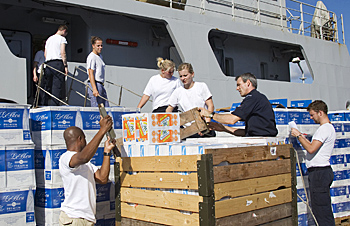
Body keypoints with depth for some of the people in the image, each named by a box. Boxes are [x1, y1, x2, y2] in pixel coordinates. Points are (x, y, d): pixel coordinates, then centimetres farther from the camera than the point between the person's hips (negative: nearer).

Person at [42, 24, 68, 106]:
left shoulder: (48, 39, 23)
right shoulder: (62, 38, 1)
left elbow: (45, 54, 20)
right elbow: (63, 53, -9)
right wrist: (65, 66, -10)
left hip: (48, 64, 7)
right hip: (58, 63, -7)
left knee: (47, 86, 10)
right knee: (57, 86, -8)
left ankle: (44, 105, 10)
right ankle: (55, 105, -14)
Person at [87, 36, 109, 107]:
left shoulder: (100, 56, 18)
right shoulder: (92, 57, -11)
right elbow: (91, 74, -18)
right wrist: (94, 89, -25)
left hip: (101, 85, 9)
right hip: (95, 85, -9)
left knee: (106, 107, 8)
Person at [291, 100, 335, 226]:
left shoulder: (325, 128, -14)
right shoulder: (328, 127, 19)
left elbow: (311, 149, -23)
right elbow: (314, 147, 21)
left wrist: (298, 135, -12)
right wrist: (302, 137, 15)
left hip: (319, 173, -11)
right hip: (321, 172, 11)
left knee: (320, 208, -7)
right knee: (325, 208, 14)